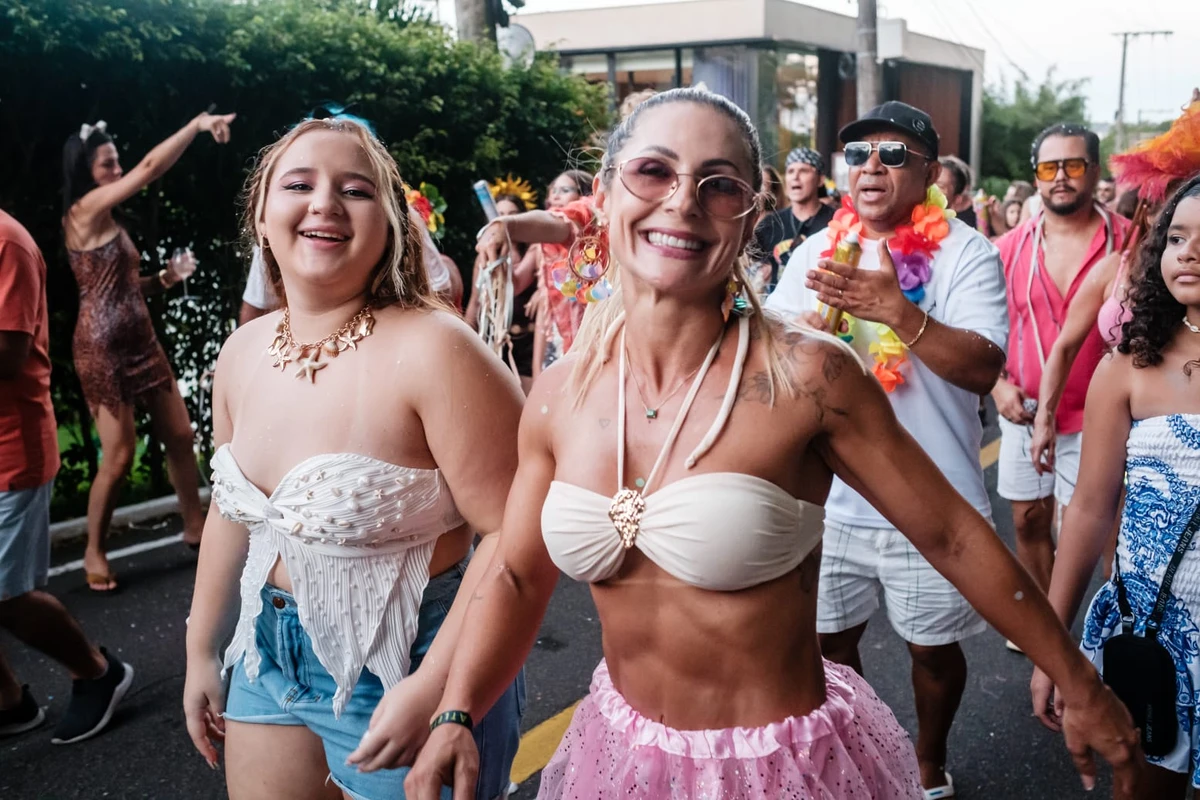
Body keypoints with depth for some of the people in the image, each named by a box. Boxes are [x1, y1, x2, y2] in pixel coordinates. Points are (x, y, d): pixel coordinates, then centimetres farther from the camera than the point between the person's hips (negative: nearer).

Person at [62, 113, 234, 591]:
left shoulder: (109, 221, 14)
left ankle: (195, 525, 26)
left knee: (180, 435, 11)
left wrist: (165, 278, 1)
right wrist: (198, 124, -18)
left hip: (141, 342, 9)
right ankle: (93, 553, 12)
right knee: (119, 455, -6)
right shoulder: (83, 211, -11)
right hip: (102, 350, -9)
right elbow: (151, 168, -20)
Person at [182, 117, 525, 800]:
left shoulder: (433, 351, -22)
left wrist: (433, 691, -26)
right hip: (271, 659, 7)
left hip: (404, 667, -6)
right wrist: (203, 650, 19)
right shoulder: (242, 352, 1)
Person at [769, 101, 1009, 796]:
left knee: (932, 645, 14)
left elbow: (982, 369, -20)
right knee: (830, 638, 16)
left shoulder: (966, 253, -9)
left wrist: (897, 310, -32)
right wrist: (817, 319, -17)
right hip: (831, 497, 3)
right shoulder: (817, 251, 5)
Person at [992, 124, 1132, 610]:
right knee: (1028, 521, 13)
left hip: (1092, 415, -3)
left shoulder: (1126, 241, -8)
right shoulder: (1011, 247, 1)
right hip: (1023, 413, 3)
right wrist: (998, 384, -5)